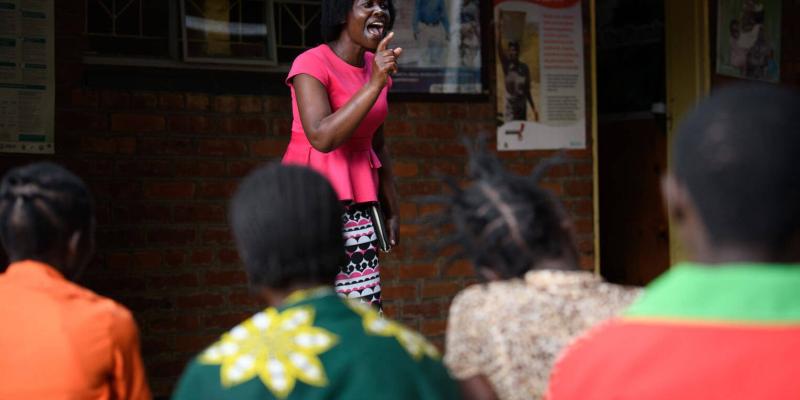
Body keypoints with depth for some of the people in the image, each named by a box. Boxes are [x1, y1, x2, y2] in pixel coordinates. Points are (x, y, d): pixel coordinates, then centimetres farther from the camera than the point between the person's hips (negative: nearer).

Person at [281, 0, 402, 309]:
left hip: (356, 199, 7)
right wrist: (374, 84, -25)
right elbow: (322, 137, -24)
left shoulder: (376, 67, 12)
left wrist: (392, 211, 17)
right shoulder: (312, 64, -10)